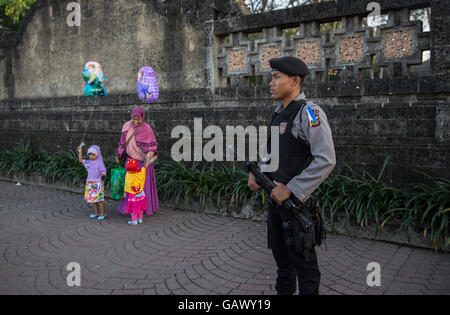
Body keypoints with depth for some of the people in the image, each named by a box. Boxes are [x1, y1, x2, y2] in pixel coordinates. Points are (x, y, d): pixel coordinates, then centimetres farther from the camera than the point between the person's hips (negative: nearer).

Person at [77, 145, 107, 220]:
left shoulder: (99, 162, -7)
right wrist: (80, 151, 13)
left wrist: (102, 175, -28)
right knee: (93, 198, 11)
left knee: (99, 198, -6)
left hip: (98, 183, -6)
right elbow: (81, 160, 20)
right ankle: (96, 212, 21)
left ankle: (103, 213, 1)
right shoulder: (88, 162, 10)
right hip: (90, 183, 6)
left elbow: (103, 171, -8)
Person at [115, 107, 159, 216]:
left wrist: (152, 152, -24)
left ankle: (146, 207, 15)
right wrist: (118, 154, 13)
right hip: (131, 159, 3)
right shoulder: (127, 127, 0)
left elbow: (153, 144, -5)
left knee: (144, 183, 4)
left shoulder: (147, 128, -10)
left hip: (143, 160, -3)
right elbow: (123, 141, 10)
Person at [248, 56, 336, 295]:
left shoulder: (309, 112, -18)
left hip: (296, 198, -9)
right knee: (280, 250, 22)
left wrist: (290, 189, -24)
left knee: (302, 257, 5)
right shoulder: (279, 113, 10)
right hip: (275, 195, 9)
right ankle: (284, 291, 41)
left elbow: (326, 160, -25)